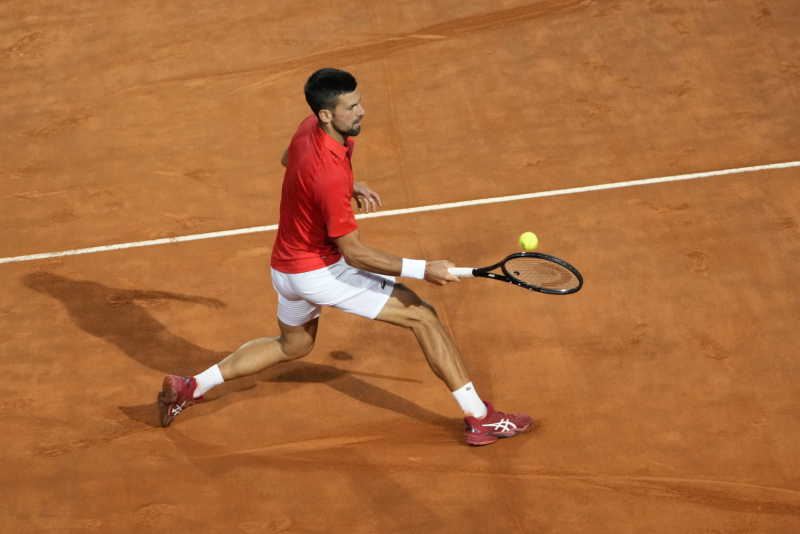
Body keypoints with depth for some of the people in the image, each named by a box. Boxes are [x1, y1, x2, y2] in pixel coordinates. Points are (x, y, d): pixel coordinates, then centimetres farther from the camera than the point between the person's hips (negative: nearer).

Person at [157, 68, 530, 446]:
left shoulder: (310, 128, -6)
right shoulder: (330, 178, -33)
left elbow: (288, 159, 19)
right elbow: (354, 253, -26)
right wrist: (423, 270, -27)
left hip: (287, 265, 9)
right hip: (320, 271, -9)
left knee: (293, 345, 33)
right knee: (422, 316, -6)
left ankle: (189, 387, 33)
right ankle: (481, 418, -2)